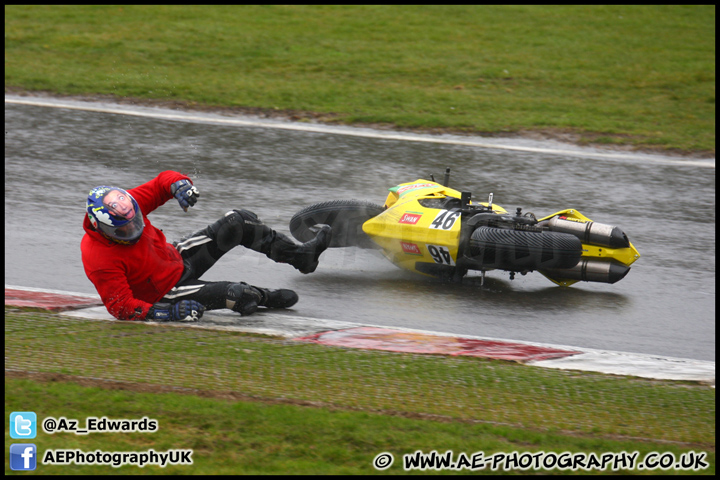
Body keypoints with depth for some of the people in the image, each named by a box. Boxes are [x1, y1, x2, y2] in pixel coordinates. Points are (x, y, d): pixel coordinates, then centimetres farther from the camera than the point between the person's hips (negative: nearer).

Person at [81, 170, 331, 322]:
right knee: (238, 295, -24)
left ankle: (300, 255, 10)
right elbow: (120, 305, -29)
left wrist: (179, 185, -29)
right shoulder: (99, 259, -33)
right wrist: (165, 313, -39)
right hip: (167, 292, -7)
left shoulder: (126, 203, -16)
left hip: (177, 257, 8)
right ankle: (267, 298, 14)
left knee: (238, 222, -4)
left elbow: (161, 182, -4)